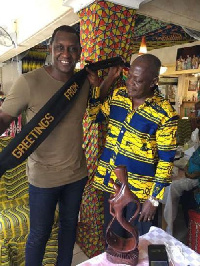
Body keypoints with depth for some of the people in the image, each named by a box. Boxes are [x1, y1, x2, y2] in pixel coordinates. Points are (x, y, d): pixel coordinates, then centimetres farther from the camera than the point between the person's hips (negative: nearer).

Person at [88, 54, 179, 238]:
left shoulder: (165, 114, -17)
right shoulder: (118, 95, -1)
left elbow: (166, 160, -13)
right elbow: (96, 114, 13)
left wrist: (154, 199, -11)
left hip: (139, 191, -4)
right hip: (110, 182, 5)